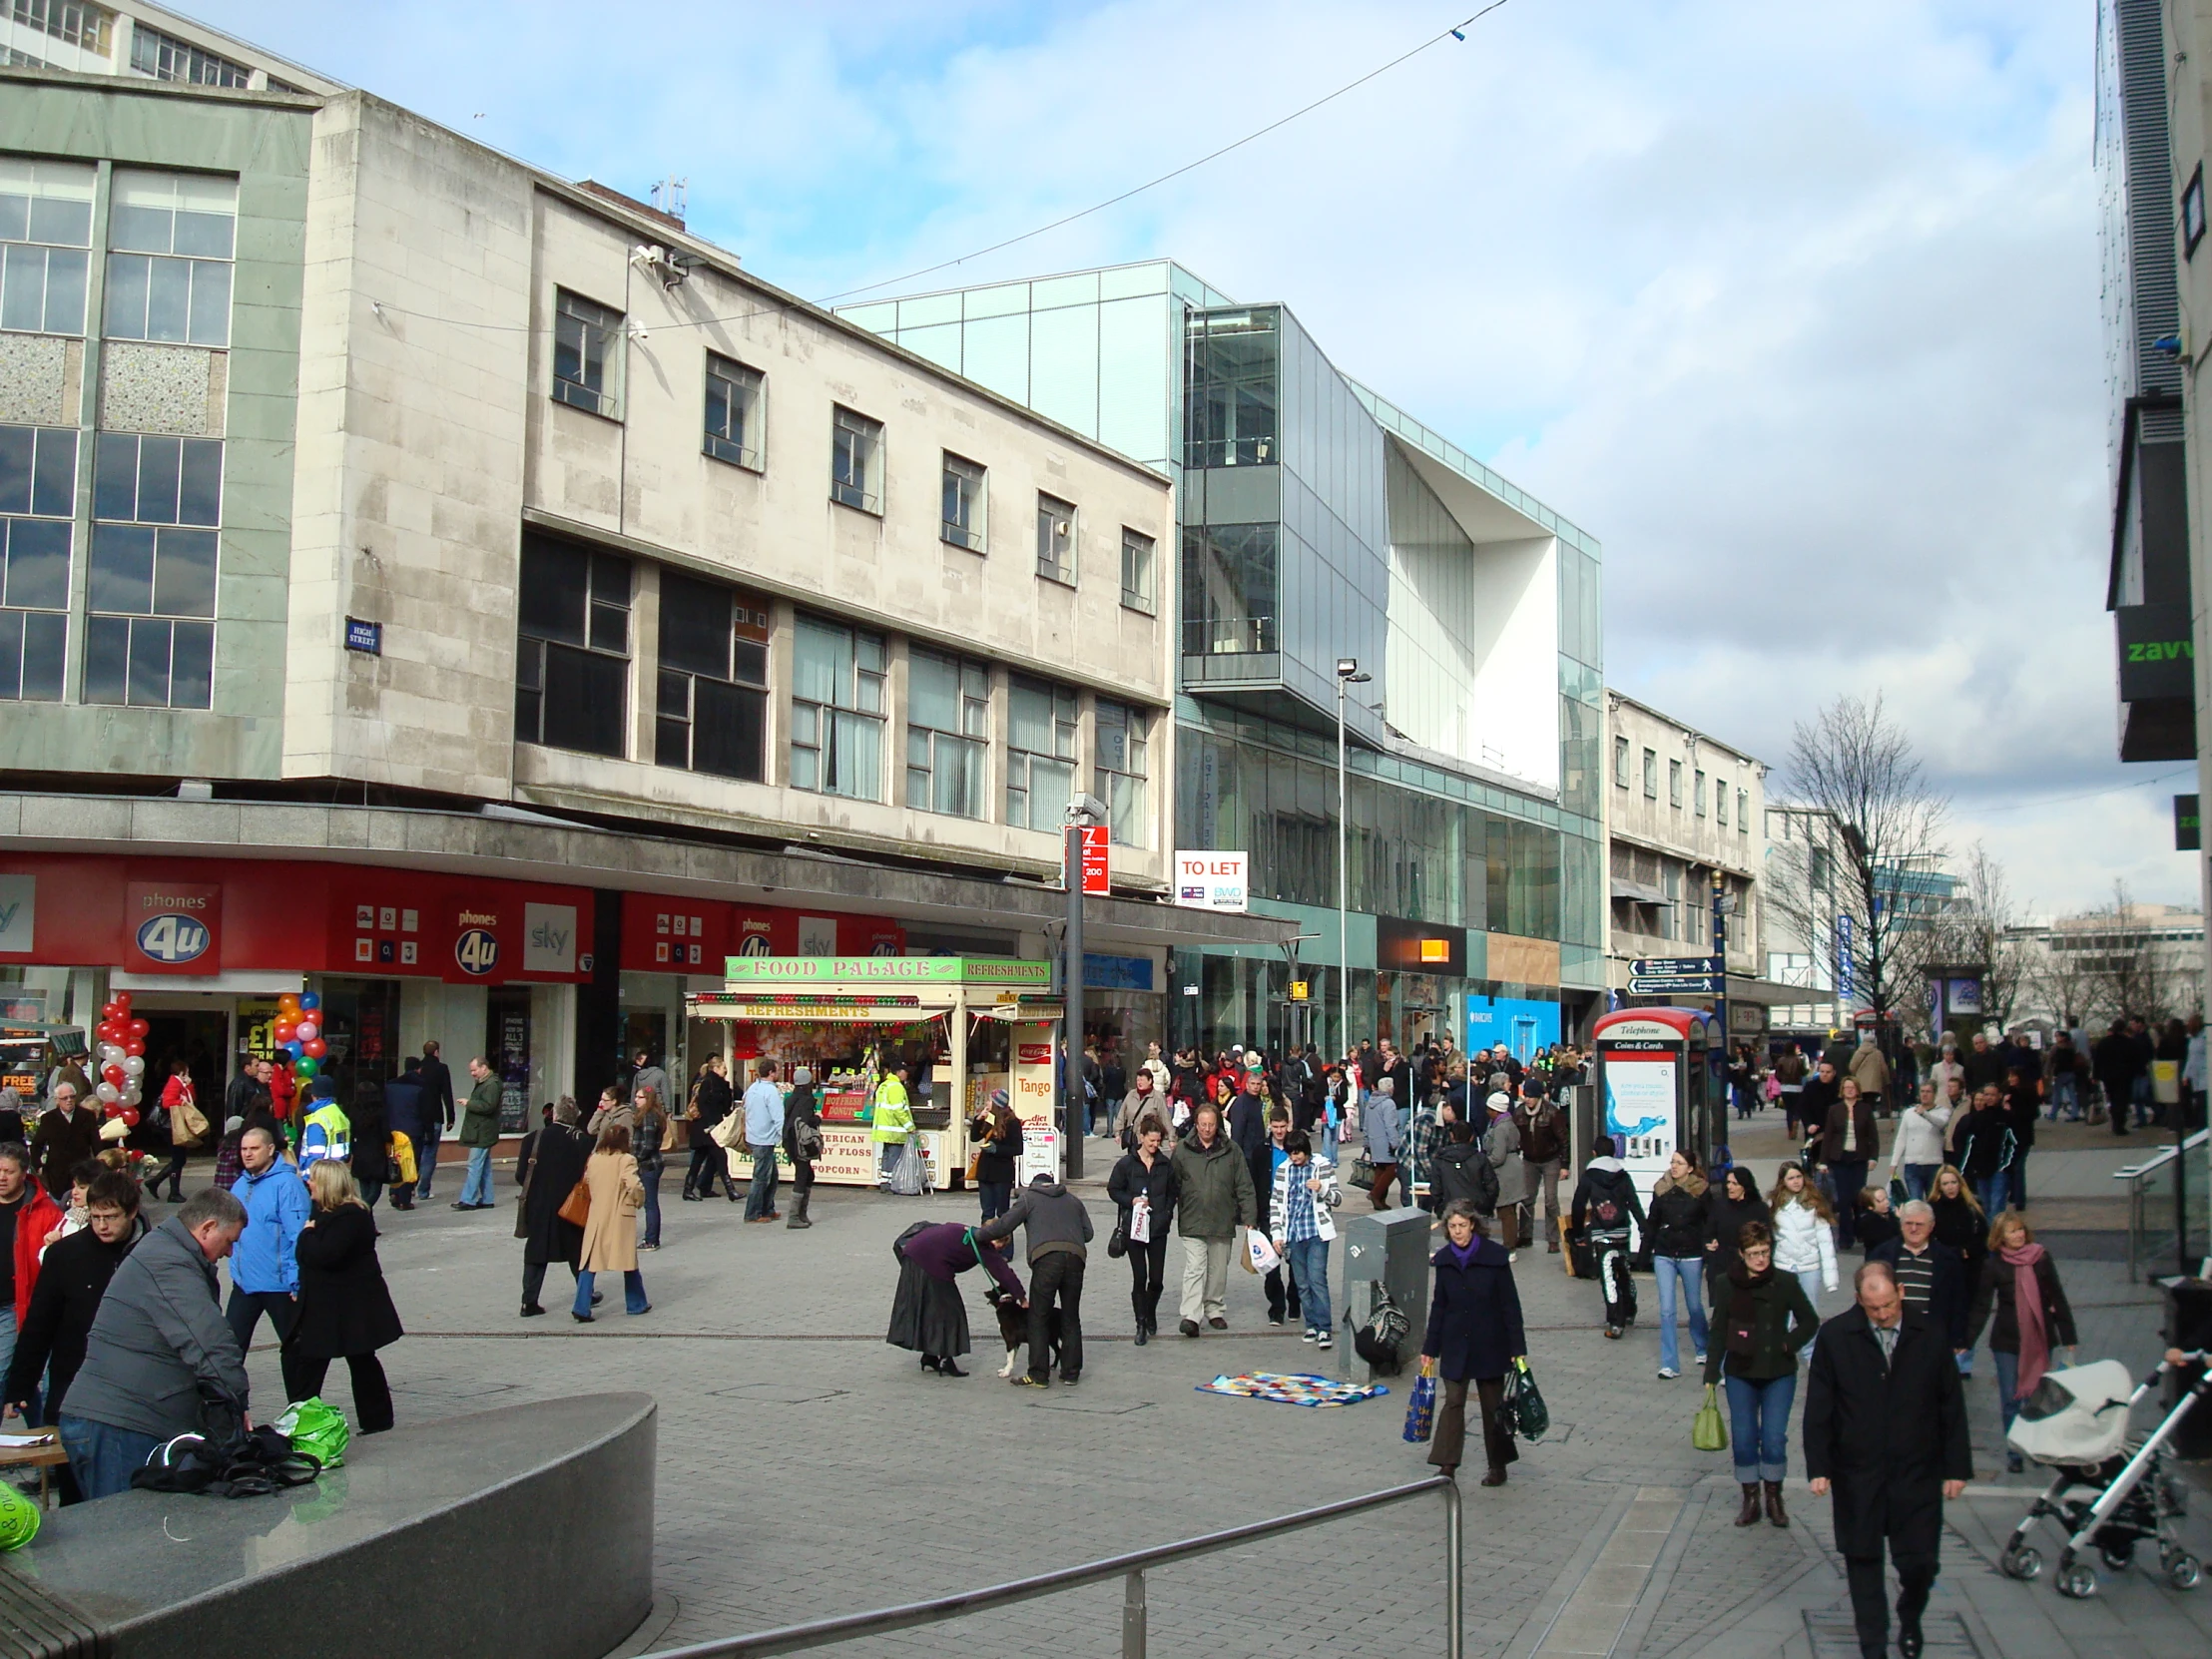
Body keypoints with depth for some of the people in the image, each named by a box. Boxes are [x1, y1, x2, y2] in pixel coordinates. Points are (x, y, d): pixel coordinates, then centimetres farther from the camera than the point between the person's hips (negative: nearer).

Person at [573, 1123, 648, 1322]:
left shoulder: (593, 1159, 3)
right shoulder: (626, 1160, -11)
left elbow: (586, 1182, 10)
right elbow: (634, 1186, -21)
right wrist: (639, 1202, -3)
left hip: (596, 1218, 3)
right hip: (621, 1218, -3)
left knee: (590, 1263, 5)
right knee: (629, 1262, 12)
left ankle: (581, 1307, -5)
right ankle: (636, 1304, 23)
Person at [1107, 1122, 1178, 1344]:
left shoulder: (1166, 1164, 5)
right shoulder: (1127, 1163, -3)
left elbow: (1172, 1192, 16)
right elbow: (1113, 1189, 3)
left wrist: (1168, 1212, 2)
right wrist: (1131, 1201, -12)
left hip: (1158, 1227, 2)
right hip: (1133, 1227, -2)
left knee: (1157, 1278, 3)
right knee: (1139, 1277, -1)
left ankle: (1150, 1313, 30)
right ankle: (1141, 1323, 9)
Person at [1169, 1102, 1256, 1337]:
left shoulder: (1231, 1152, 3)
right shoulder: (1182, 1151, 0)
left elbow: (1244, 1187, 5)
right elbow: (1173, 1186, 6)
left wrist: (1249, 1218, 0)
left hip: (1223, 1223, 2)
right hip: (1192, 1223, -2)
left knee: (1218, 1270, 12)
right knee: (1194, 1269, -10)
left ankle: (1215, 1311, 26)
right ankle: (1190, 1316, -15)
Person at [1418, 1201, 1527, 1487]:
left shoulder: (1494, 1256, -10)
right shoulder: (1444, 1260, 1)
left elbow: (1510, 1304, -7)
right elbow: (1439, 1306, 8)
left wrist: (1517, 1348, -9)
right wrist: (1430, 1349, 8)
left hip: (1489, 1345, -2)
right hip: (1455, 1345, 2)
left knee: (1493, 1405, 8)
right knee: (1453, 1402, -3)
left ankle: (1498, 1466, 22)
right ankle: (1447, 1465, -1)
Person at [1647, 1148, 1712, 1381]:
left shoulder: (1702, 1191, -6)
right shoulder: (1661, 1189, 1)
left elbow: (1710, 1223, -2)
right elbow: (1653, 1222, 8)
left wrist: (1708, 1245, -13)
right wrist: (1648, 1250, 7)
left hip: (1691, 1256, -1)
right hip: (1664, 1256, 1)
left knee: (1694, 1306, 14)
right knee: (1666, 1310, -4)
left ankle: (1702, 1350, 40)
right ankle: (1669, 1364, -2)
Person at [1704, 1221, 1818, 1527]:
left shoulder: (1786, 1283, -5)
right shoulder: (1728, 1284, -3)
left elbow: (1810, 1322, 5)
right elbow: (1719, 1331, 2)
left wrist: (1789, 1345, -9)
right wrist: (1711, 1373, 0)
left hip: (1779, 1375, -1)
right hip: (1740, 1375, 1)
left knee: (1774, 1440, -4)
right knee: (1744, 1439, 3)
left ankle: (1774, 1498, 17)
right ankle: (1750, 1499, 19)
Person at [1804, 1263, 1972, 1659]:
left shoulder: (1929, 1335, -3)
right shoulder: (1835, 1336, -5)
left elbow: (1951, 1406, 4)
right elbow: (1818, 1408, -1)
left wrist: (1956, 1467, 3)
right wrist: (1819, 1466, -4)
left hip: (1917, 1473, 0)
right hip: (1856, 1474, 0)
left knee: (1919, 1562, 4)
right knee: (1863, 1562, 8)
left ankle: (1910, 1622, 35)